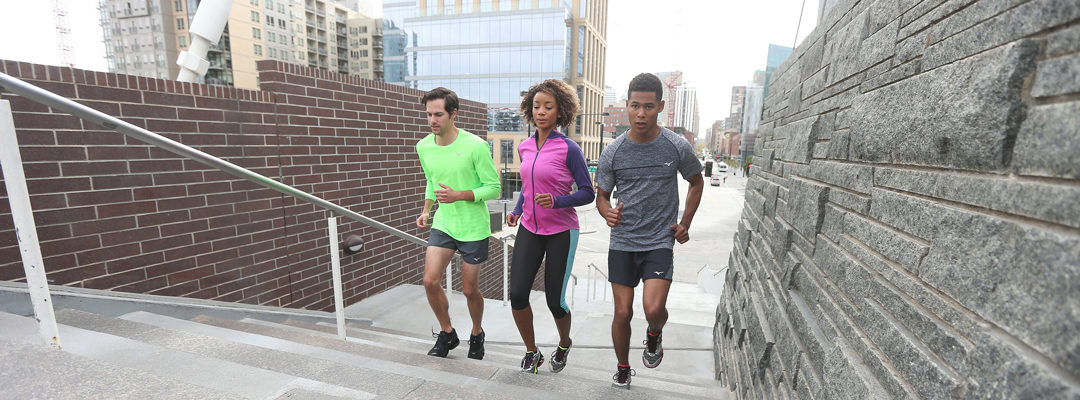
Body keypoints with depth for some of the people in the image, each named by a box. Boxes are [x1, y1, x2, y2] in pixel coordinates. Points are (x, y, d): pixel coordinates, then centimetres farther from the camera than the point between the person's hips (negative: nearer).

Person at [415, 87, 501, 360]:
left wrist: (459, 196, -23)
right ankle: (447, 333, 20)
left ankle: (477, 334, 36)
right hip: (442, 224, 4)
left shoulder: (475, 146, -16)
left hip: (474, 228, -4)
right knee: (430, 281, -7)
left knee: (469, 290, 6)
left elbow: (493, 187, -11)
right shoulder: (423, 147, 0)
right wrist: (426, 210, 6)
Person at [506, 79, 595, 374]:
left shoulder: (569, 149, -12)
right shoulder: (525, 147, 5)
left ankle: (564, 344, 37)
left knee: (555, 300, 3)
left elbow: (587, 193, -10)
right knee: (517, 294, -4)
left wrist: (556, 201, -26)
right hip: (529, 230, 5)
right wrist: (517, 210, 5)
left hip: (561, 232, -4)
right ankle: (531, 352, 22)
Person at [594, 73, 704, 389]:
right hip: (622, 243, 1)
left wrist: (685, 223, 6)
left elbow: (696, 182, 14)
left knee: (654, 309, -18)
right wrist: (607, 212, -19)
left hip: (660, 243, -1)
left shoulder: (677, 147, -5)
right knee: (623, 313, 7)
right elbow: (601, 195, 5)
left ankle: (654, 334, 21)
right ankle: (623, 370, 34)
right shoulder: (613, 152, -4)